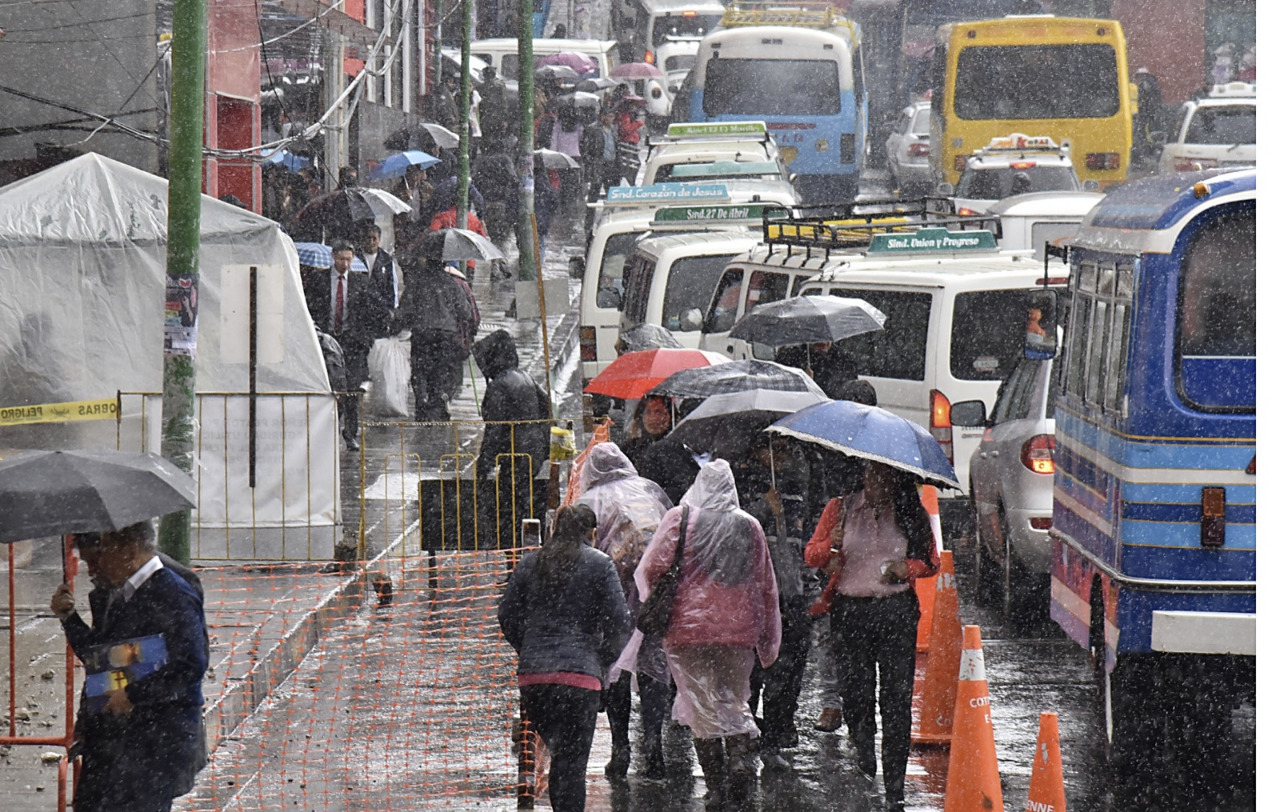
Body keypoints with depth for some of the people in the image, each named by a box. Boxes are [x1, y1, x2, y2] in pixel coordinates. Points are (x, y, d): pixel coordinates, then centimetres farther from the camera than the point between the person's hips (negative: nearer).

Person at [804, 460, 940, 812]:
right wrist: (832, 545, -15)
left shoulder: (911, 515, 7)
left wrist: (907, 568, -7)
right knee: (855, 693, -1)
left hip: (897, 611, 0)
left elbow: (930, 562, 14)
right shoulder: (840, 508, 6)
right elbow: (811, 556, 6)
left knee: (896, 699, -5)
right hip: (850, 609, 1)